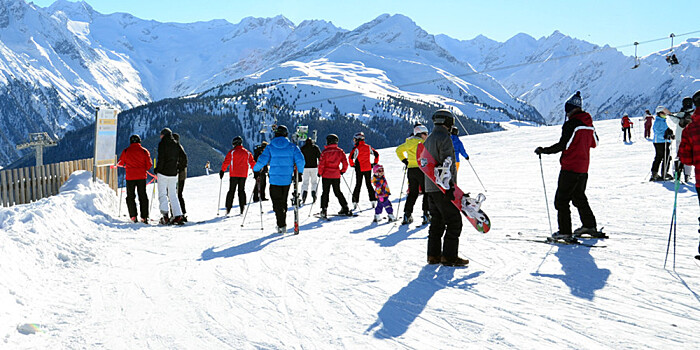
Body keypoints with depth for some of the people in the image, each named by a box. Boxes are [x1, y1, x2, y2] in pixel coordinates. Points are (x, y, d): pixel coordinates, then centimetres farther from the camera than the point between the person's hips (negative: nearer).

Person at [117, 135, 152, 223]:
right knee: (143, 196, 6)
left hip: (130, 177, 0)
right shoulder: (144, 151, 0)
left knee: (130, 196, 8)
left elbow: (120, 163, 8)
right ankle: (144, 217, 0)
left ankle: (133, 216, -1)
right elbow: (149, 164, -2)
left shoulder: (126, 151, 0)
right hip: (142, 177, 1)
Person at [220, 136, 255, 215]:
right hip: (243, 175, 2)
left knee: (231, 191, 4)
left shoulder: (232, 152, -3)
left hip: (233, 175, -2)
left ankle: (228, 208, 0)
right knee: (241, 190, 10)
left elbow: (226, 162, -6)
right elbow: (252, 163, 5)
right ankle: (242, 208, 0)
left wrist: (222, 171, 2)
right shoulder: (247, 152, 6)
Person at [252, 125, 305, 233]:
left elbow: (262, 160, -10)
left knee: (277, 203, 3)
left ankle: (281, 225, -7)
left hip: (274, 179, -2)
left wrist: (255, 169, 8)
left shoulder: (270, 147, -3)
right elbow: (300, 160, -7)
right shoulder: (292, 146, 0)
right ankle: (282, 224, 23)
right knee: (283, 202, 17)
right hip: (287, 179, 2)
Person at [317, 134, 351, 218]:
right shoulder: (340, 151, 0)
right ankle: (345, 208, 17)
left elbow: (321, 164, -12)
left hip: (326, 175, -4)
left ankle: (324, 210, -3)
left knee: (325, 192, 3)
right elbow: (345, 163, 0)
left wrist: (320, 173, 1)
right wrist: (342, 171, 15)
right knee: (338, 192, 16)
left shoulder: (325, 151, -11)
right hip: (336, 175, 4)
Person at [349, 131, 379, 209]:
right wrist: (375, 163, 16)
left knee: (358, 185, 3)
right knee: (369, 184, 13)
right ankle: (373, 200, 10)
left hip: (359, 169, -4)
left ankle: (355, 201, -1)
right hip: (368, 168, 4)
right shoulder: (368, 147, 4)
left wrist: (352, 165, -5)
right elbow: (376, 154, 9)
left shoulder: (356, 148, -11)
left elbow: (350, 157, -21)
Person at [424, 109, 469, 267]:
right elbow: (447, 162, -19)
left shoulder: (428, 139, 17)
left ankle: (434, 255, 14)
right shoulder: (444, 138, -11)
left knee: (437, 221, 13)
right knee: (454, 221, -5)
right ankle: (450, 256, -6)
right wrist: (451, 184, -20)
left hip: (430, 188, 9)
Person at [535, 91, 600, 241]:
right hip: (583, 168, 8)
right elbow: (594, 143, 20)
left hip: (570, 167, -8)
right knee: (579, 196, 23)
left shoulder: (571, 124, -16)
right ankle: (590, 226, 30)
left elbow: (562, 145, -19)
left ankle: (565, 232, -5)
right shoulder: (589, 124, 9)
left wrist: (544, 150, -10)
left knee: (561, 199, -2)